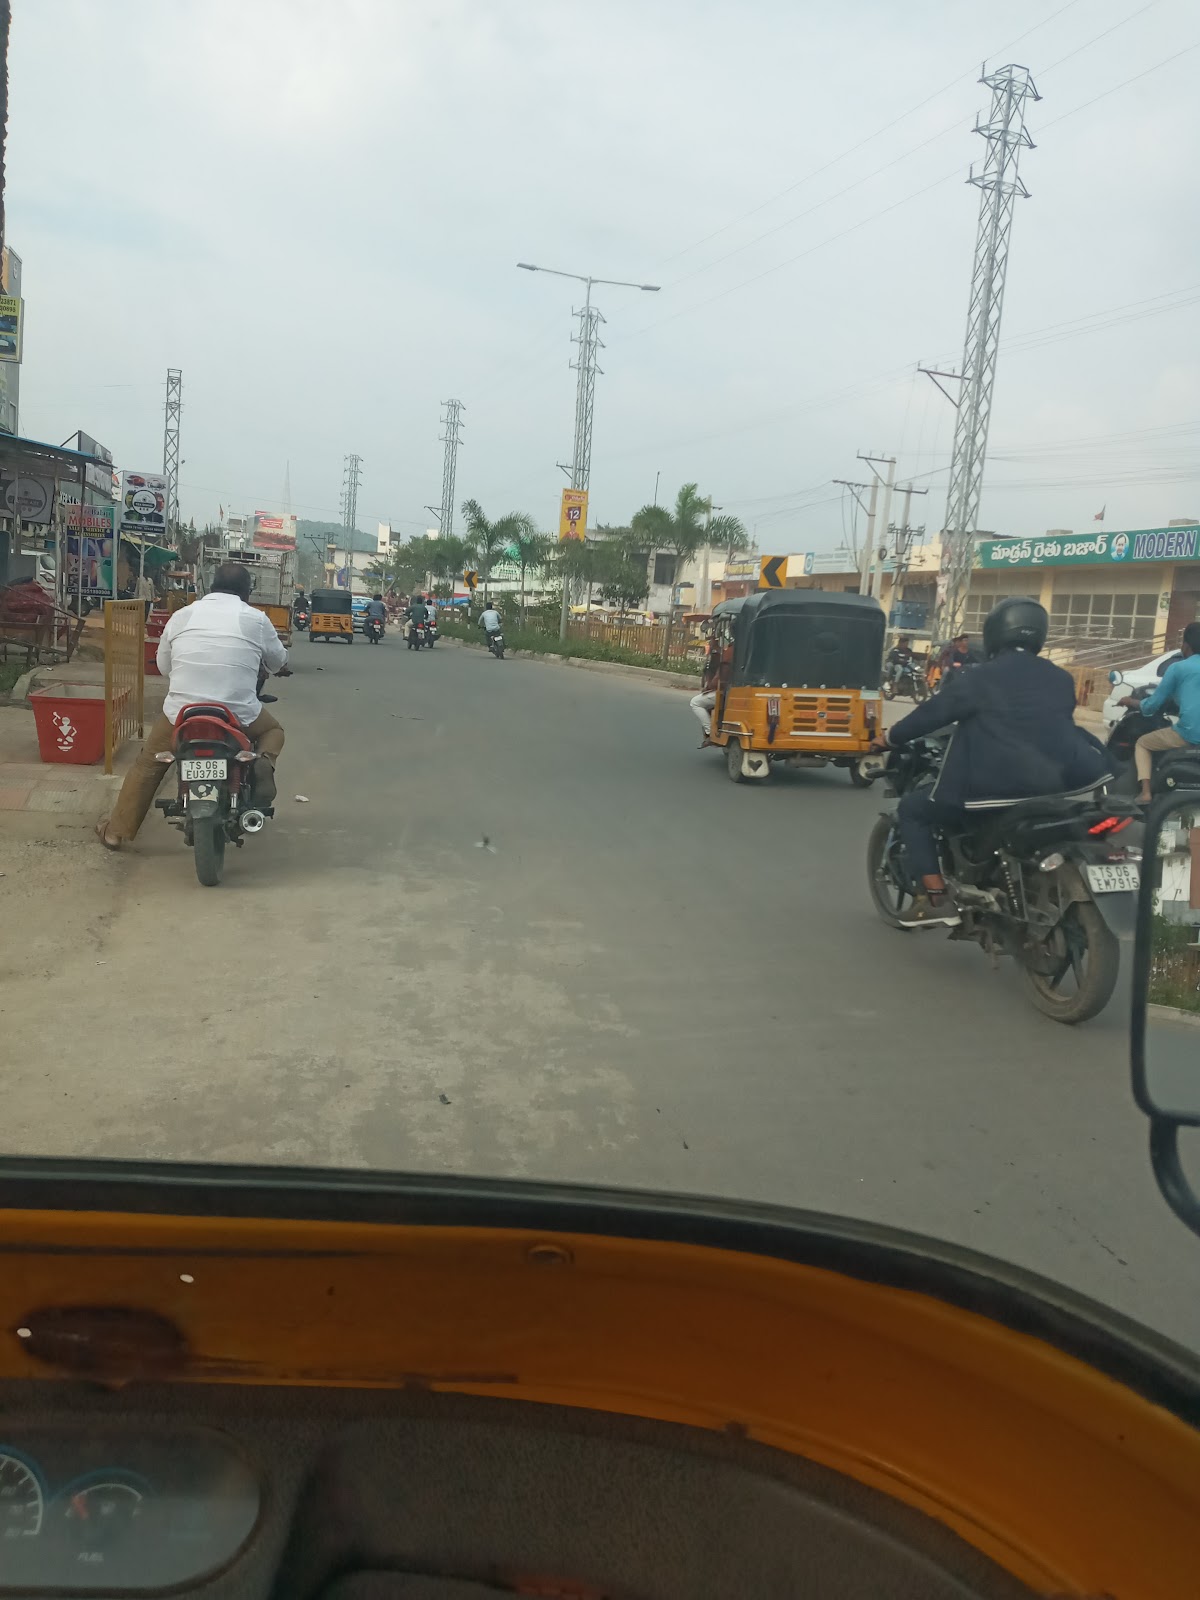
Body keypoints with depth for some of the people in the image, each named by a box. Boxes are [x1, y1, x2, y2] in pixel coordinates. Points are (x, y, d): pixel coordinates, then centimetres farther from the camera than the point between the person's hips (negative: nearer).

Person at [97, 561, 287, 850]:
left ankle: (116, 831, 27)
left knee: (148, 764, 23)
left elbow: (163, 665, 16)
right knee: (273, 730, 29)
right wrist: (257, 661, 39)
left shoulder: (182, 615, 8)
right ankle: (264, 763, -2)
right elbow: (279, 663, 16)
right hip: (239, 715, -1)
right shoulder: (256, 619, 2)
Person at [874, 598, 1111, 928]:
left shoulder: (978, 680, -7)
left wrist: (890, 737, 17)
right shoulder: (1061, 680, 11)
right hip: (1051, 789, 6)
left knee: (912, 809, 12)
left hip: (990, 790, -6)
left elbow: (932, 714, -1)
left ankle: (936, 898, 1)